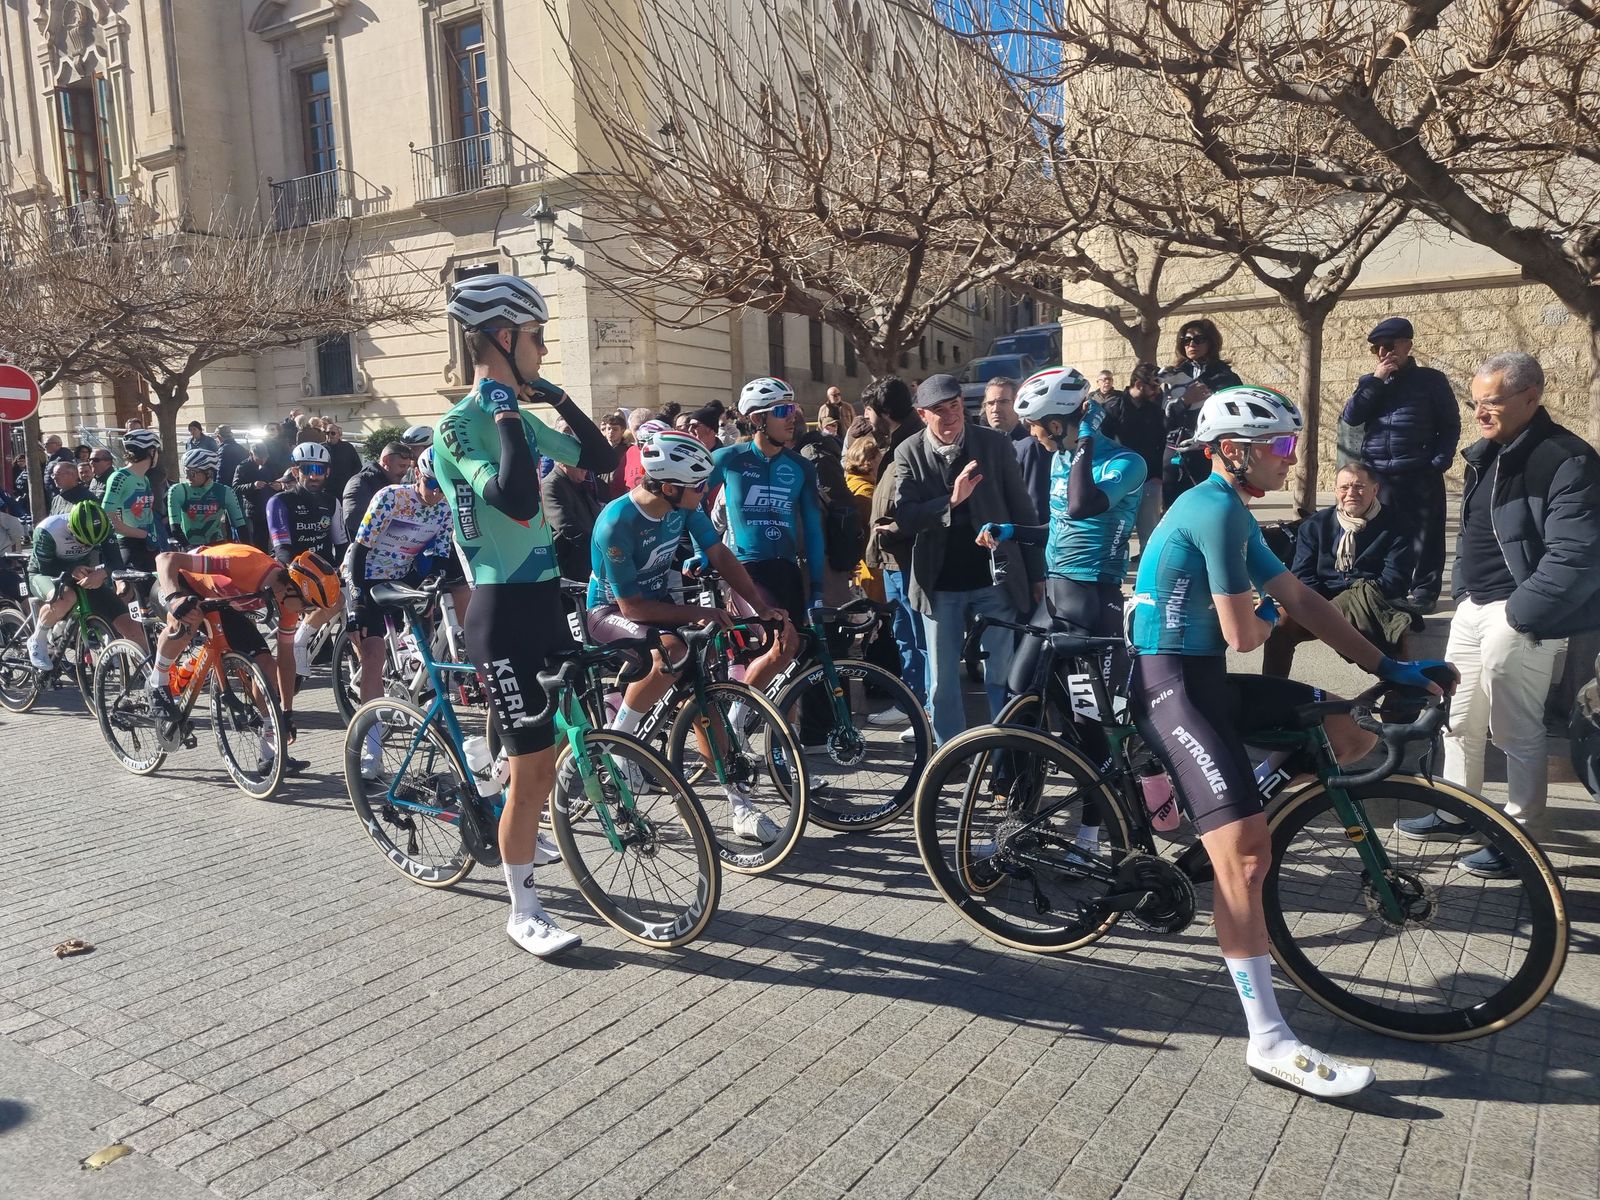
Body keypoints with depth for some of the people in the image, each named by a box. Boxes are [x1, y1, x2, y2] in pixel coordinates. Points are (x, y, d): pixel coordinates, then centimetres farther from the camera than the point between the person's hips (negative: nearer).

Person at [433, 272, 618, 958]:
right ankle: (524, 914, 12)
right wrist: (507, 413, -22)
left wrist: (555, 397, 9)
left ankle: (521, 847, 45)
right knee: (531, 766, -4)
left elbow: (600, 458, 16)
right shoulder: (462, 424, -15)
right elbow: (517, 500, -31)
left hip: (543, 599, 9)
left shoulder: (519, 416, 12)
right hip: (503, 611, -9)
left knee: (555, 749, 20)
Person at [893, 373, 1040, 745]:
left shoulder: (995, 443, -2)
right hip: (940, 585, 1)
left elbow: (1022, 510, 2)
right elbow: (905, 517, -11)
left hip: (993, 580, 0)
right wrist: (951, 500, -27)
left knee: (1000, 677, 6)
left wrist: (1036, 574, 3)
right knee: (942, 684, 8)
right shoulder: (909, 453, -2)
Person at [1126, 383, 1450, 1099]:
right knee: (1246, 853, -17)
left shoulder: (1231, 512, 16)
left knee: (1356, 734, 8)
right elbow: (1244, 635, -16)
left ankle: (1184, 800, 16)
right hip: (1170, 683, -10)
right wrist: (1266, 617, 9)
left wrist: (1389, 669, 14)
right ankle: (1270, 1042, -9)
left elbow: (1301, 600, 16)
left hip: (1207, 678, 10)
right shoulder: (1217, 509, -16)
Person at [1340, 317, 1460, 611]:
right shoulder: (1369, 382, 14)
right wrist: (1376, 379, -7)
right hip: (1378, 475, 3)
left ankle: (1425, 591, 10)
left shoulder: (1430, 379, 3)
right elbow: (1351, 416, -3)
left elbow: (1451, 425, 4)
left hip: (1421, 475, -3)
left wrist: (1440, 461, -8)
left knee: (1425, 536, 0)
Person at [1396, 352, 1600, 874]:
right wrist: (1461, 593, 14)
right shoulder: (1486, 454, 11)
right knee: (1458, 718, 17)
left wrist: (1516, 613, -20)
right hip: (1473, 607, 9)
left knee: (1516, 731, 1)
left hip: (1521, 615, -9)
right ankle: (1454, 814, 32)